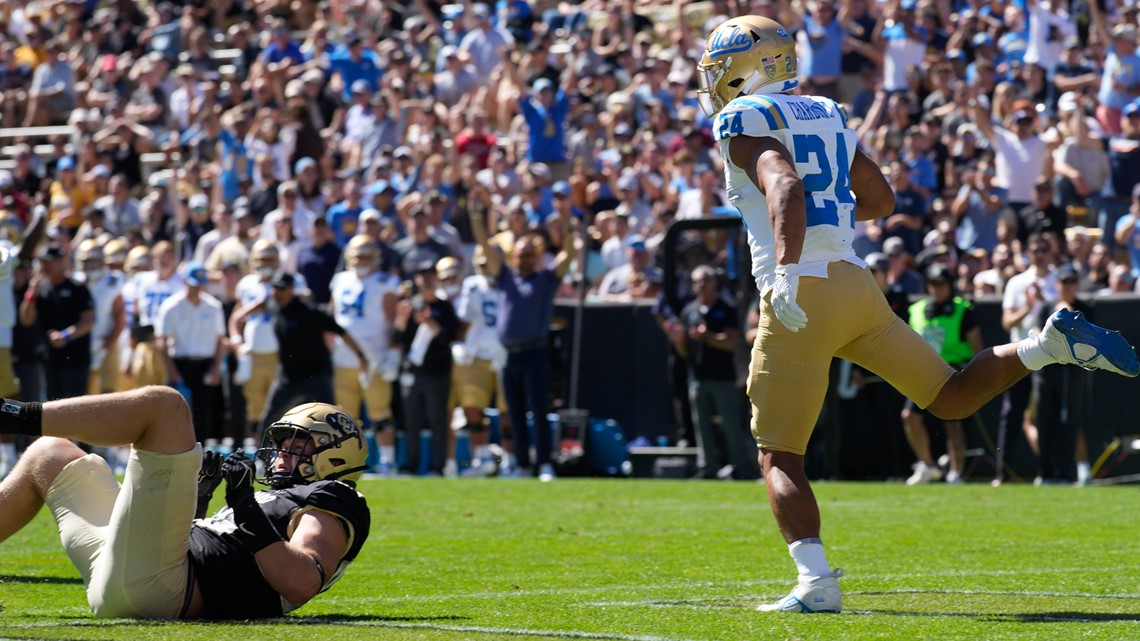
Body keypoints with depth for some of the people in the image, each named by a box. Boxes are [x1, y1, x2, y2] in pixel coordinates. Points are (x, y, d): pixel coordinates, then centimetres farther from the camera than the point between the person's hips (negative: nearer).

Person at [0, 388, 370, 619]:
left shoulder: (330, 504, 2)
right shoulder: (285, 503, 31)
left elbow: (301, 584, -19)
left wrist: (247, 509, -19)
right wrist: (197, 499, 26)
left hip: (150, 586, -10)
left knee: (162, 404, -13)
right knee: (49, 454, 29)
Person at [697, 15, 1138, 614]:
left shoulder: (743, 121, -4)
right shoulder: (824, 115, 19)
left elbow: (785, 186, -23)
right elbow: (880, 199, 25)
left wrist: (786, 270, -31)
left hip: (802, 296, -7)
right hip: (855, 283, 7)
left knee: (779, 457, -1)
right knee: (950, 398, 16)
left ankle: (816, 583, -14)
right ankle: (1053, 342, -4)